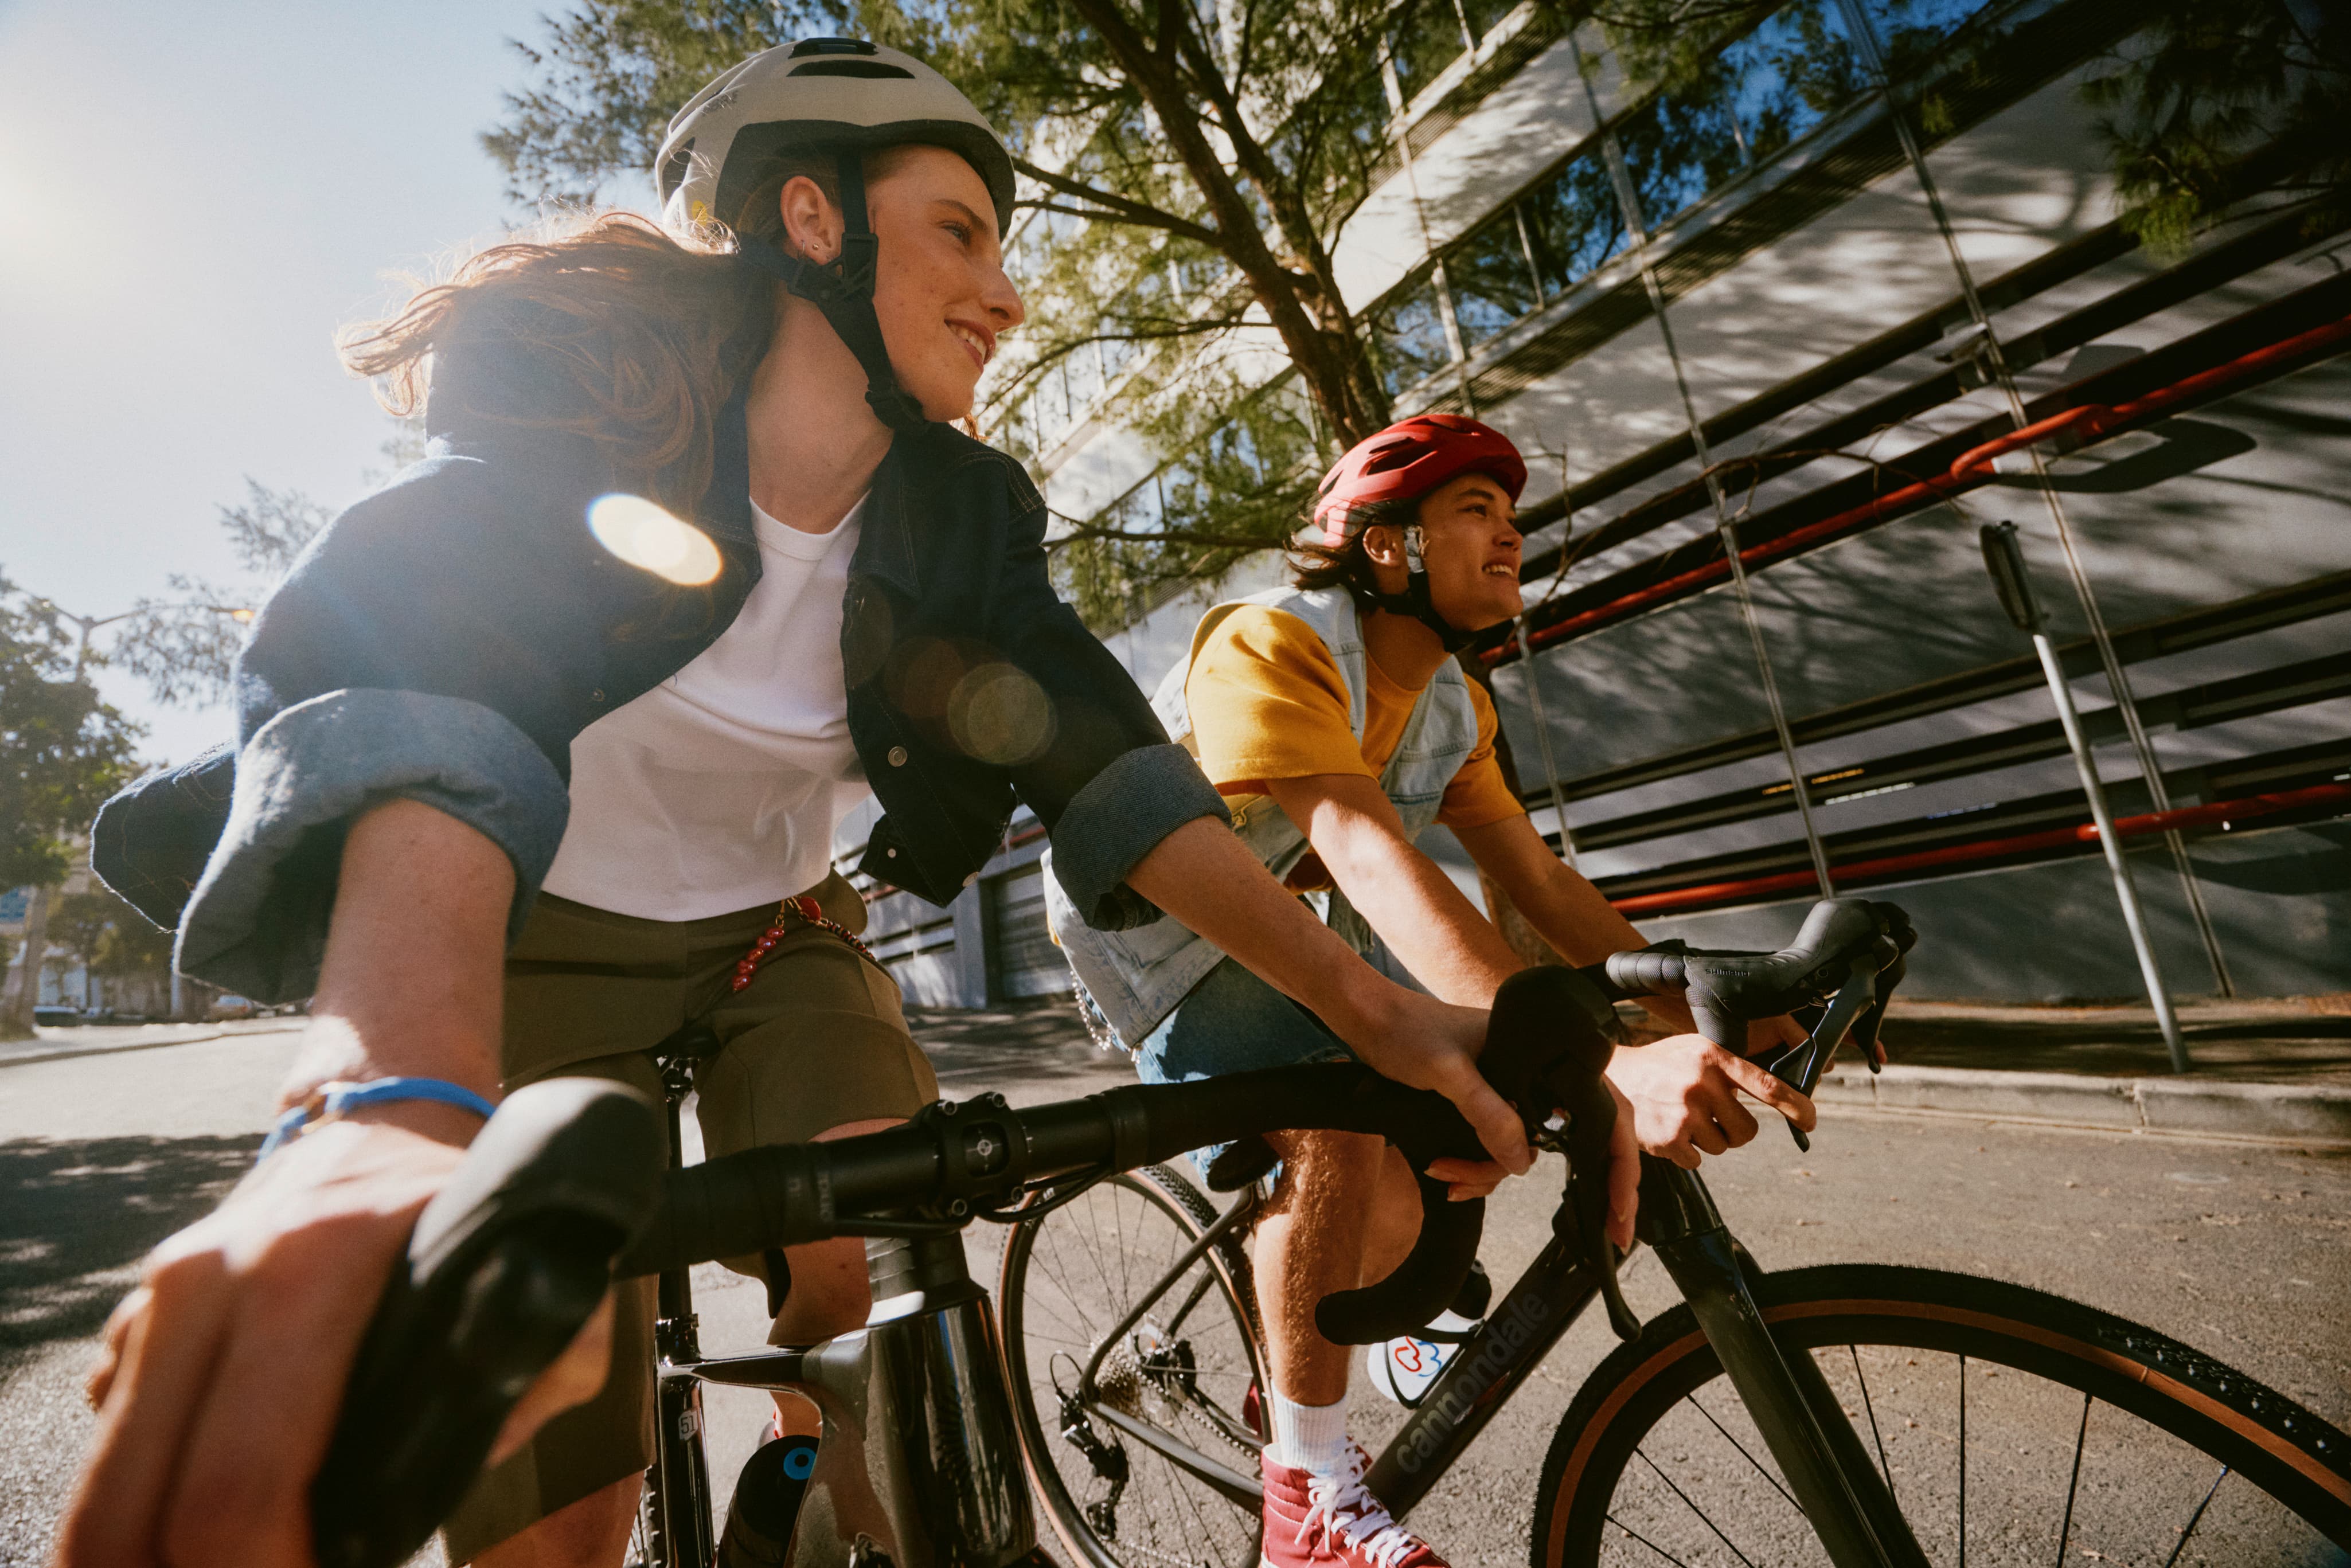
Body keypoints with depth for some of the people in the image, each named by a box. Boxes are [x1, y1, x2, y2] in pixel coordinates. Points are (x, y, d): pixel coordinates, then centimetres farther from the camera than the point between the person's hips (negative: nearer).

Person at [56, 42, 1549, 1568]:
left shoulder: (962, 515, -6)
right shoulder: (582, 414, -17)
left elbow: (1110, 767, -15)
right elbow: (416, 693, -36)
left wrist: (1379, 1011, -25)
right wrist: (385, 1111, -56)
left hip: (778, 944, 3)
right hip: (540, 951, -2)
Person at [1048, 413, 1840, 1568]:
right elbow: (1377, 867, -41)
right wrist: (1608, 1063, -49)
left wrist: (1707, 1021, -18)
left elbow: (1538, 880, -5)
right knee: (1342, 1123, -30)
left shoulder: (1452, 707, -1)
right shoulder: (1270, 646, -28)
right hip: (1149, 933, -7)